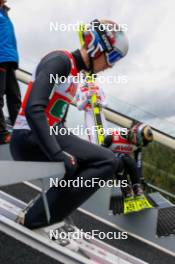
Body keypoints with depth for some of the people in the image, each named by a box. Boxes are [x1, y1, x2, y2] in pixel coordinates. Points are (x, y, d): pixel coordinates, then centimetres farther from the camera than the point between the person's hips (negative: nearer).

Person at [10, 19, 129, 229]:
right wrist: (58, 155, -30)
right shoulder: (60, 60, -10)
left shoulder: (73, 74, 20)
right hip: (30, 138, -10)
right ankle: (36, 220, -15)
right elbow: (33, 109, -24)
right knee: (106, 162, -17)